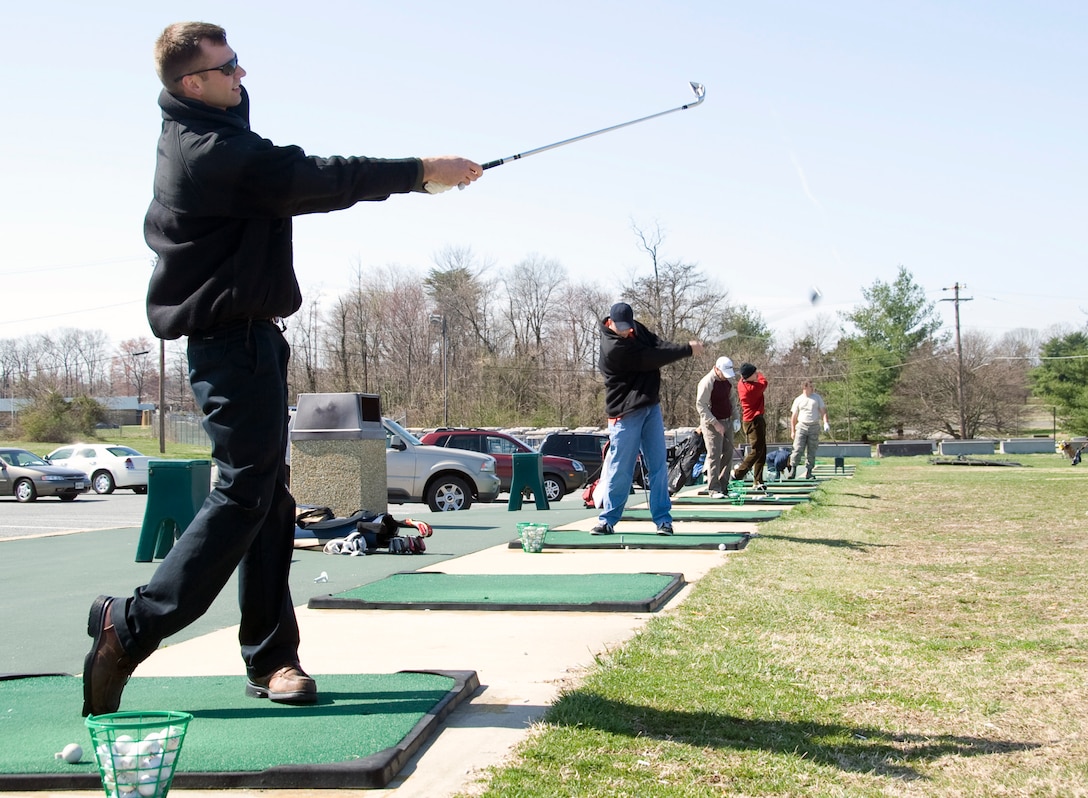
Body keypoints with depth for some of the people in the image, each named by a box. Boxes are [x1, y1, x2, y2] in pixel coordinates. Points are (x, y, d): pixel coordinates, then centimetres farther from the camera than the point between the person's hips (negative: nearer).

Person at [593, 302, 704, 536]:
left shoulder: (636, 328, 5)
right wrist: (688, 350, -13)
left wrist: (682, 348, -24)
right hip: (626, 414, -7)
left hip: (651, 407, 7)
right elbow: (650, 359, -20)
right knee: (620, 468, -3)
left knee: (658, 465, 3)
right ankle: (608, 519, 7)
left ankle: (663, 519, 6)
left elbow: (657, 344, -1)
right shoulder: (613, 349, -21)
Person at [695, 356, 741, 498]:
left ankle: (723, 486, 15)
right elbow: (701, 406, -18)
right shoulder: (707, 383, -17)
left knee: (728, 454, 7)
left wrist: (736, 418, 10)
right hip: (712, 424, -8)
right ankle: (713, 489, -6)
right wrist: (715, 423, -21)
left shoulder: (728, 380, 7)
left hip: (727, 422, 8)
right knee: (714, 455, -9)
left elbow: (733, 399, 21)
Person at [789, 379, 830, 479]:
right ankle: (793, 469, -8)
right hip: (802, 426, -1)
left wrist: (825, 422, -9)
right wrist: (792, 431, 5)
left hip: (814, 427, 1)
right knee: (798, 449, -12)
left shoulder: (817, 397, 10)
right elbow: (794, 417, 10)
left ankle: (808, 471, 6)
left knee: (811, 451, 1)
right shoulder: (798, 400, 7)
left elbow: (823, 411, 8)